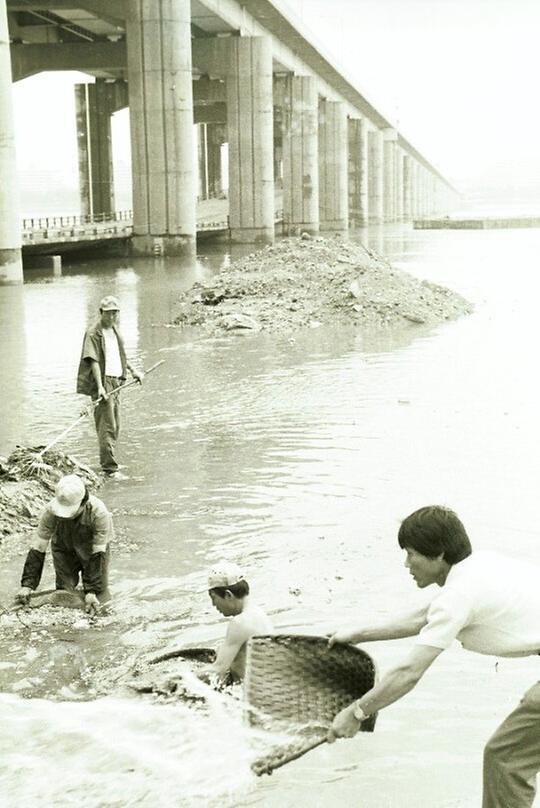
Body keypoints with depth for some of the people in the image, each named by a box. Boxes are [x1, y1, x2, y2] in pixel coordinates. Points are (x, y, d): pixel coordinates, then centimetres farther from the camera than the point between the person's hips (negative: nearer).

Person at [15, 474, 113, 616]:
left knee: (99, 600, -5)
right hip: (64, 549, 1)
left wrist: (91, 591, -32)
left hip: (93, 549, -1)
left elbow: (97, 555, -30)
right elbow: (38, 548, -23)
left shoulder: (98, 512, -37)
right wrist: (27, 585, -27)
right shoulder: (51, 510, -32)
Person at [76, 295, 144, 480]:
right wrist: (100, 386, -26)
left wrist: (133, 371, 32)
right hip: (103, 382, -9)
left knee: (115, 426, 12)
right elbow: (93, 360, -18)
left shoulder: (115, 331, 16)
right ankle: (111, 468, -12)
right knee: (107, 426, -11)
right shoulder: (93, 333, -10)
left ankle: (107, 462, 21)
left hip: (116, 381, 9)